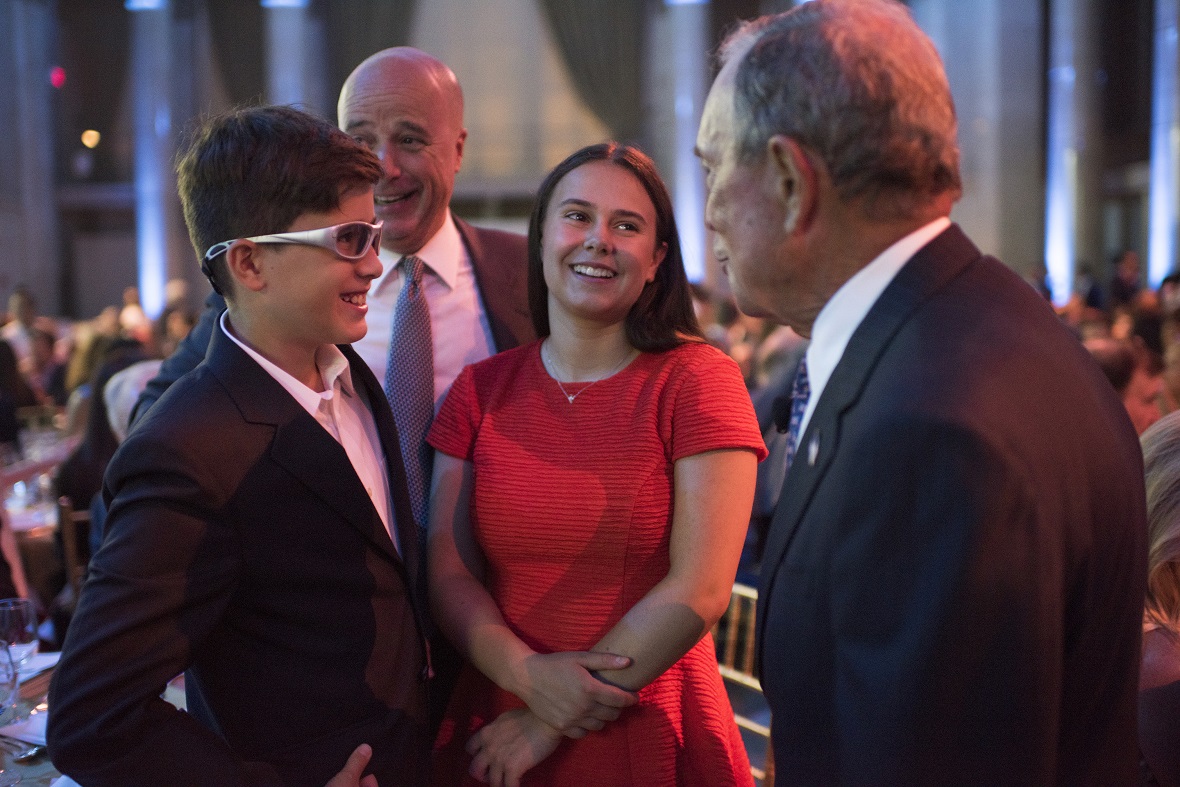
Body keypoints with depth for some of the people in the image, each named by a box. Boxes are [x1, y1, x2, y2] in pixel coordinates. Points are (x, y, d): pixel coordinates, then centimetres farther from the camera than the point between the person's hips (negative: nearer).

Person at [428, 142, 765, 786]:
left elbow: (700, 589, -14)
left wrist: (551, 724, -13)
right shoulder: (479, 391, 3)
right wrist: (528, 674, -19)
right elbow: (447, 570, -1)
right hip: (496, 733, 3)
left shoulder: (699, 381, -8)